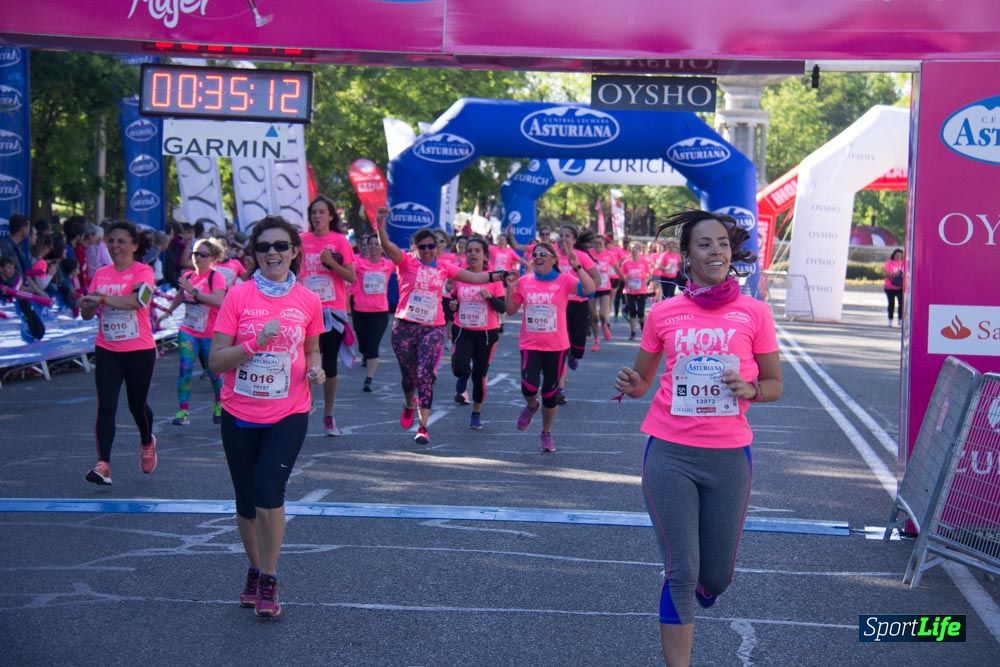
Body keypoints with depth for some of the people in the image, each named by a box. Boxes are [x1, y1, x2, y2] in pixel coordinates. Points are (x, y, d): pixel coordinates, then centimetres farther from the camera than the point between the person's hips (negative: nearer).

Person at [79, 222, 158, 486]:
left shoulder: (143, 271, -9)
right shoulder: (101, 274, 5)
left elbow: (136, 301, -28)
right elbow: (86, 313, 6)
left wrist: (103, 297, -33)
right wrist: (90, 304, -17)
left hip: (139, 350, -3)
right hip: (107, 351, 3)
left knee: (137, 405, 13)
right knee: (105, 406, -8)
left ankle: (147, 443, 43)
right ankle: (103, 465, -11)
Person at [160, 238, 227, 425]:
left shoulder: (216, 277, -12)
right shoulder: (188, 276, 5)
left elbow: (219, 301, -30)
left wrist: (193, 291, -32)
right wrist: (168, 312, 29)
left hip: (210, 334, -4)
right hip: (188, 331, 4)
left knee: (213, 372, 8)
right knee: (185, 367, -10)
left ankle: (219, 405, 33)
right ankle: (183, 411, -10)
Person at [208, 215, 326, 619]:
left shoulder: (308, 301, 0)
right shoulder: (238, 296, -5)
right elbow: (215, 361, -8)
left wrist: (315, 369, -5)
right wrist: (255, 342, -22)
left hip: (288, 415, -1)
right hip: (240, 415, 1)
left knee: (269, 492, -16)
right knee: (246, 501, 11)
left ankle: (268, 581, 2)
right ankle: (255, 570, 35)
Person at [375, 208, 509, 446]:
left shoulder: (444, 268, 7)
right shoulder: (407, 262, -3)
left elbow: (474, 278, 14)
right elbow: (387, 245, -19)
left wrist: (500, 275, 7)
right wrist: (381, 222, -35)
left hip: (433, 329, 1)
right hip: (405, 328, -1)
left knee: (426, 375, -9)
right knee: (409, 375, 10)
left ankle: (423, 426, -6)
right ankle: (410, 405, 43)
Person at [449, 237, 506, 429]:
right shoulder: (458, 276, 1)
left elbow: (503, 308, -7)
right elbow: (453, 300, 14)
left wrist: (490, 296, -24)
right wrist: (452, 305, -8)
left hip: (487, 333, -1)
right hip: (463, 331, 1)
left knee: (479, 375, 7)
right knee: (459, 368, -22)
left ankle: (477, 413, 29)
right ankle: (462, 381, 17)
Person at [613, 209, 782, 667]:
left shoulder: (753, 313, -1)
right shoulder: (663, 313, 1)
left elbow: (775, 385, 5)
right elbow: (641, 381, 13)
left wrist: (749, 389, -17)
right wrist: (631, 385, -10)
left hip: (729, 456, 1)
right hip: (669, 455, -1)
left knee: (717, 576, 12)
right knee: (681, 572, -5)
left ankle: (698, 590, 48)